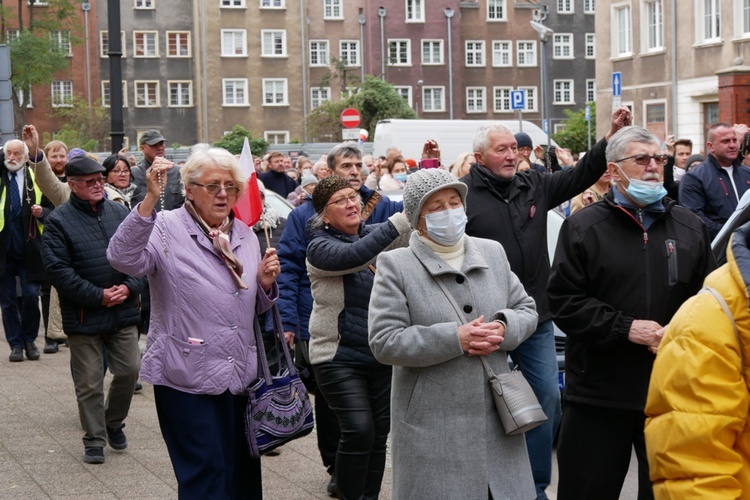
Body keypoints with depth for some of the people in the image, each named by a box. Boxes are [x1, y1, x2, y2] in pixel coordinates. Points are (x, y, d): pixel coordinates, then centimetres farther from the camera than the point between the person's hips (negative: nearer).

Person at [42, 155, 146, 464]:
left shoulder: (120, 213, 8)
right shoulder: (59, 221, -6)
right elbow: (58, 270, -13)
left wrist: (129, 286, -8)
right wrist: (97, 296, -16)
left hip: (123, 312, 4)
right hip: (83, 317, -4)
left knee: (129, 370, 6)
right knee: (89, 382, 2)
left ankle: (113, 423, 30)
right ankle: (94, 440, 16)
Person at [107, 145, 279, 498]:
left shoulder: (245, 235, 12)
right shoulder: (166, 228, -8)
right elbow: (124, 258, -29)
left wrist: (265, 283, 0)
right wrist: (150, 200, -36)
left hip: (241, 375, 6)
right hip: (188, 379, -6)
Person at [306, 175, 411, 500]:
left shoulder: (375, 233, 8)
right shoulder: (320, 246, -10)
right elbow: (352, 256, -30)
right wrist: (400, 222, -37)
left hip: (381, 352, 5)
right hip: (339, 356, -5)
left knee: (379, 433, 8)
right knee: (359, 430, -15)